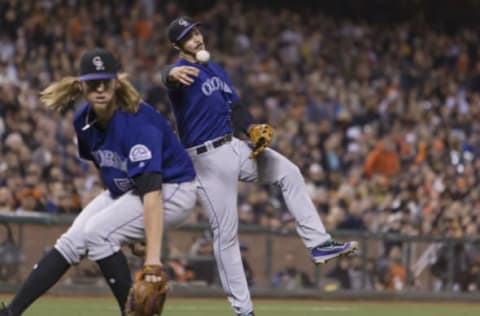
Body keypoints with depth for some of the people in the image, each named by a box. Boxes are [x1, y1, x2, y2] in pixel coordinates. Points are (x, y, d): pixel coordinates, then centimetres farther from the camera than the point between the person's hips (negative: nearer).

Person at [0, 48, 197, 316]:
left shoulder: (138, 123, -32)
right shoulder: (83, 119, -8)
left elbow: (151, 191, -40)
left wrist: (153, 257, -47)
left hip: (173, 190, -7)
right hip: (125, 190, 8)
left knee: (98, 232, -23)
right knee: (73, 241, -6)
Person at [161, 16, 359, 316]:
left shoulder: (216, 69, 15)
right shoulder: (183, 71, -11)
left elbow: (235, 106, 18)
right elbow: (169, 75, -35)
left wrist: (252, 128, -4)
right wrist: (172, 73, -62)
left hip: (234, 146, 8)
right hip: (207, 157, -8)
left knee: (289, 173, 4)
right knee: (226, 233, -5)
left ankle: (318, 243, 8)